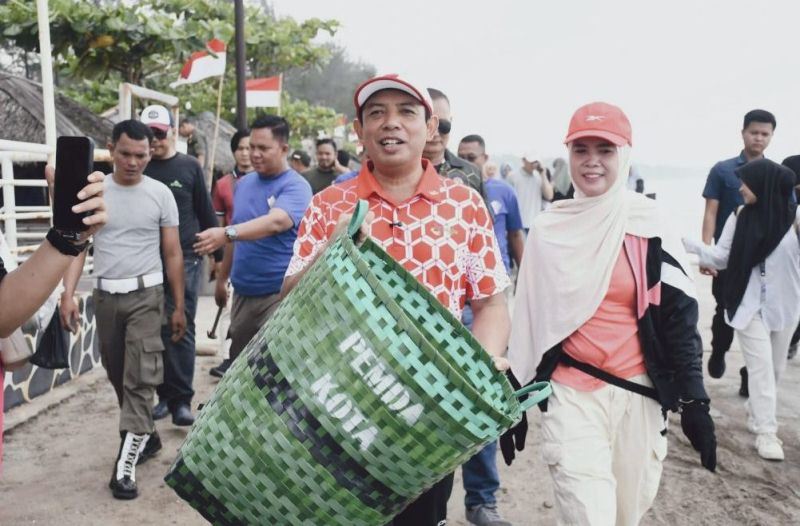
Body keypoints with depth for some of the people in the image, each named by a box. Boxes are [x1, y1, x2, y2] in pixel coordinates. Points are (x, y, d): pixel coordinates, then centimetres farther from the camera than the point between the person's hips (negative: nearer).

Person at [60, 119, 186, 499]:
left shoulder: (161, 194, -1)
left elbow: (173, 253, 2)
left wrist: (179, 306, 1)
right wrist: (67, 293, -13)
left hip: (145, 294, -3)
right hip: (104, 295, 3)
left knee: (140, 375, -8)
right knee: (117, 375, 13)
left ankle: (127, 459, -6)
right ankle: (147, 435, 31)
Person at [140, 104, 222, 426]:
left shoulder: (189, 167, 4)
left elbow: (206, 212, 6)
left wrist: (218, 254, 5)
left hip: (185, 259, -2)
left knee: (180, 328, -3)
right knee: (155, 329, 7)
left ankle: (181, 399, 3)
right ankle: (165, 394, 18)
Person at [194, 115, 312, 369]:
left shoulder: (296, 186, -12)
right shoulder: (243, 183, 9)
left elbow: (275, 222, -31)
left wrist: (226, 233, -43)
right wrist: (223, 277, 22)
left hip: (279, 294, -7)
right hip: (242, 292, 7)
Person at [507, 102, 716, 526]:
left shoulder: (649, 224, -2)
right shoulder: (548, 229, 0)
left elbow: (678, 314, 0)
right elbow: (527, 320, 4)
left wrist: (693, 398, -5)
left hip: (639, 392, 1)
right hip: (571, 393, -1)